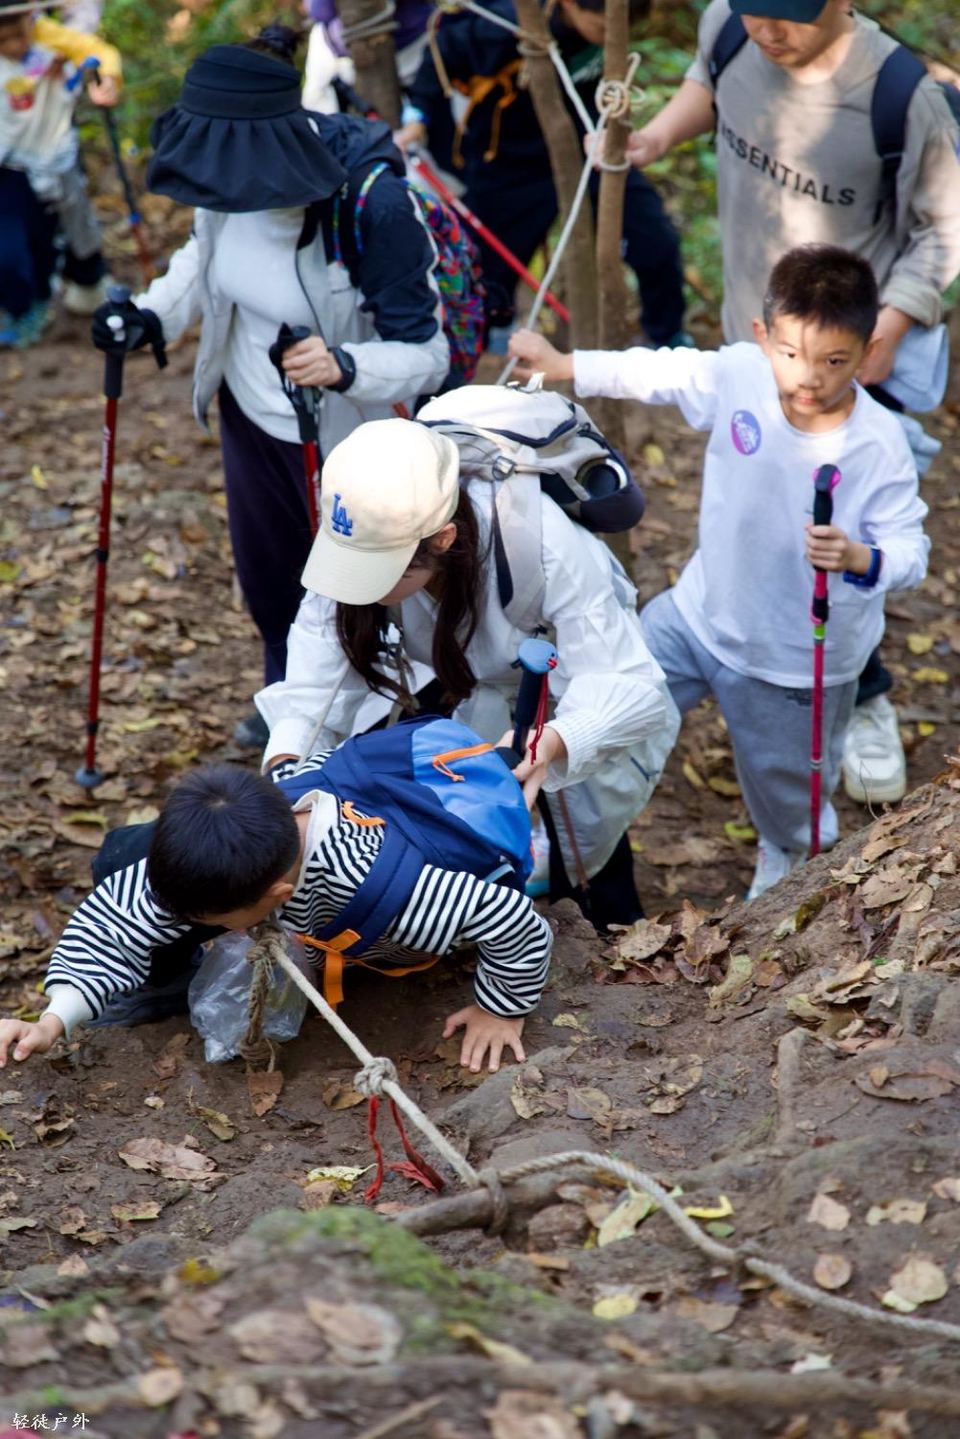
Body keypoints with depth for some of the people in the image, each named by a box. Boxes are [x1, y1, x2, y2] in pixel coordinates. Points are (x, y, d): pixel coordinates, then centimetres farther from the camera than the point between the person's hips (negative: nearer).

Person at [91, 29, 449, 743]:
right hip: (252, 414, 6)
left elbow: (427, 353, -29)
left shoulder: (374, 204, -35)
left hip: (347, 436, -6)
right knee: (266, 575, 26)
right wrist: (154, 315, -11)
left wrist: (347, 366, -48)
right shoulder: (233, 174, -17)